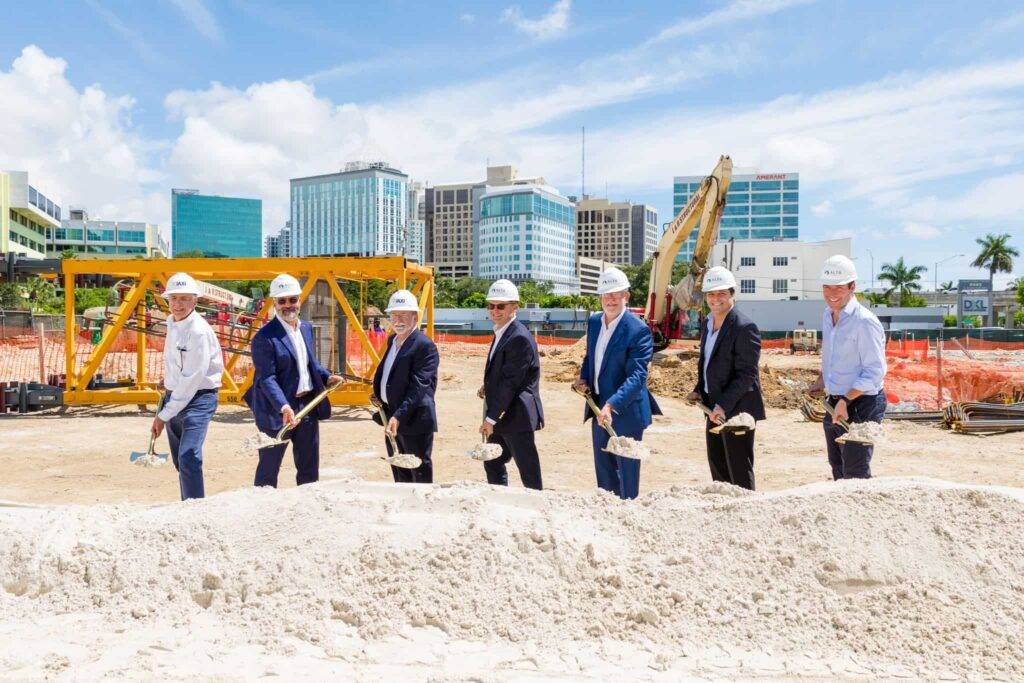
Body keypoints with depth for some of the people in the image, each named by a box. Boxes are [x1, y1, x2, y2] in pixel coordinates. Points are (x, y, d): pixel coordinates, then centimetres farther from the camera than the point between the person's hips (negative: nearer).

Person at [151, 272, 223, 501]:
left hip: (198, 398, -9)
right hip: (174, 396, 9)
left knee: (188, 458, -21)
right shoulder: (171, 323, 8)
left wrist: (164, 415, -17)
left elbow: (192, 378, -20)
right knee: (179, 461, 15)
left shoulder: (199, 331, -19)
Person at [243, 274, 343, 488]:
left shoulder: (306, 328, 9)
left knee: (309, 467, 17)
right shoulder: (265, 337, -15)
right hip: (277, 411, -7)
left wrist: (327, 377, 5)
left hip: (308, 405, 7)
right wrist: (283, 407, -34)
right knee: (268, 469, 5)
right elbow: (267, 378, -22)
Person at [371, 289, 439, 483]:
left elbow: (419, 387, -23)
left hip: (414, 420, -9)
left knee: (420, 475, 2)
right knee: (400, 476, 18)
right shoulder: (392, 340, 12)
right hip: (391, 418, 9)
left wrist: (398, 416, -30)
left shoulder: (425, 346, -16)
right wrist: (378, 393, 8)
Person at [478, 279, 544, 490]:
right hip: (500, 414, 10)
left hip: (515, 415, -10)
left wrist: (491, 419, -19)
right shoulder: (501, 332, 12)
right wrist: (488, 385, 4)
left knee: (528, 469, 0)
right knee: (492, 463, 17)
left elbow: (511, 382, -21)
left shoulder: (519, 338, -19)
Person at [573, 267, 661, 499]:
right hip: (599, 408, 7)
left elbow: (637, 375, -25)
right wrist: (583, 377, 2)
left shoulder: (638, 330, -18)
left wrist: (612, 405, -35)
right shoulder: (594, 321, 6)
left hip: (626, 411, -7)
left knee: (627, 470, 4)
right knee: (603, 469, 18)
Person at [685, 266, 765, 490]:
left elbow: (747, 374, -20)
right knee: (717, 466, 17)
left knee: (739, 472, 0)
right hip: (714, 407, 9)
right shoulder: (708, 324, 10)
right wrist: (699, 390, 6)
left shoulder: (745, 327, -17)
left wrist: (724, 405, -24)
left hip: (736, 410, -9)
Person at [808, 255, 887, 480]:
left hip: (860, 404, -9)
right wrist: (821, 380, 12)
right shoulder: (828, 314, 7)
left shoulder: (865, 322, -19)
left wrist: (845, 400, -24)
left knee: (855, 474, -4)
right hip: (833, 402, 9)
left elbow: (875, 372, -21)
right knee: (838, 468, 20)